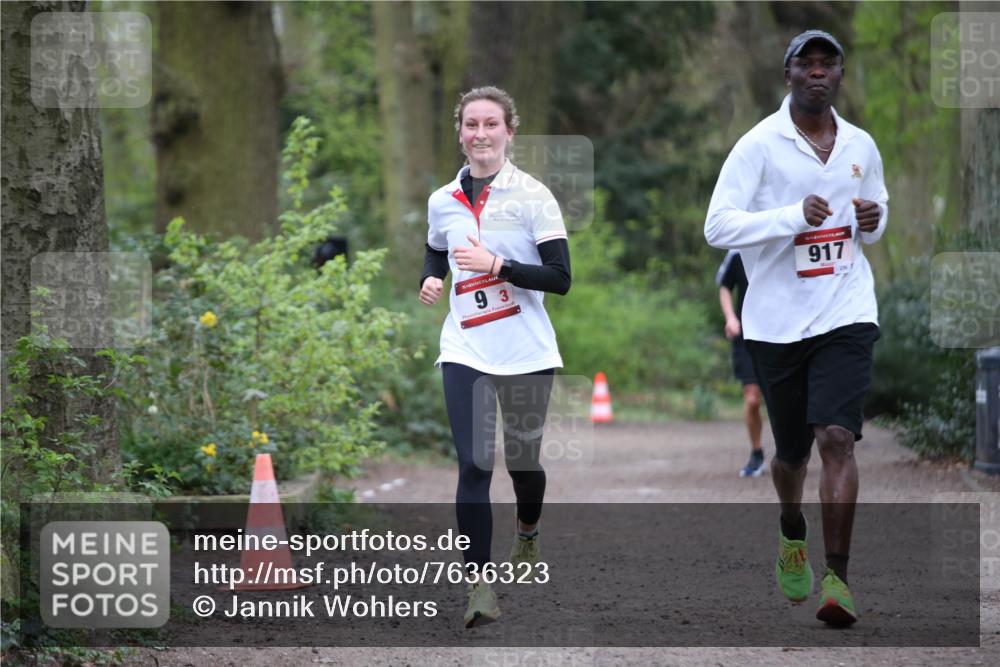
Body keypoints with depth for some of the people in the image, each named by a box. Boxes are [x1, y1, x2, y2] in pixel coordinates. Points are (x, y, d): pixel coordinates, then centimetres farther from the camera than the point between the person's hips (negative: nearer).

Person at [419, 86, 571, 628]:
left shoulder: (533, 196, -6)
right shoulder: (442, 201, 6)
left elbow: (561, 278, -11)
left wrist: (497, 265, -22)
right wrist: (430, 280, 2)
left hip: (527, 353, -1)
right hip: (465, 352, 2)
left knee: (523, 458, 13)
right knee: (473, 466, -12)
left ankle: (527, 535, 46)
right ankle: (479, 583, -11)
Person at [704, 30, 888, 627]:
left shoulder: (862, 146, 8)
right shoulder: (760, 145, -6)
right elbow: (717, 226, -12)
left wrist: (873, 222, 1)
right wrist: (795, 216, -23)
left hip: (846, 313, 1)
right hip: (777, 320, -1)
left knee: (837, 438, -15)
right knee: (792, 450, 11)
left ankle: (837, 577, -13)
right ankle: (793, 534, 43)